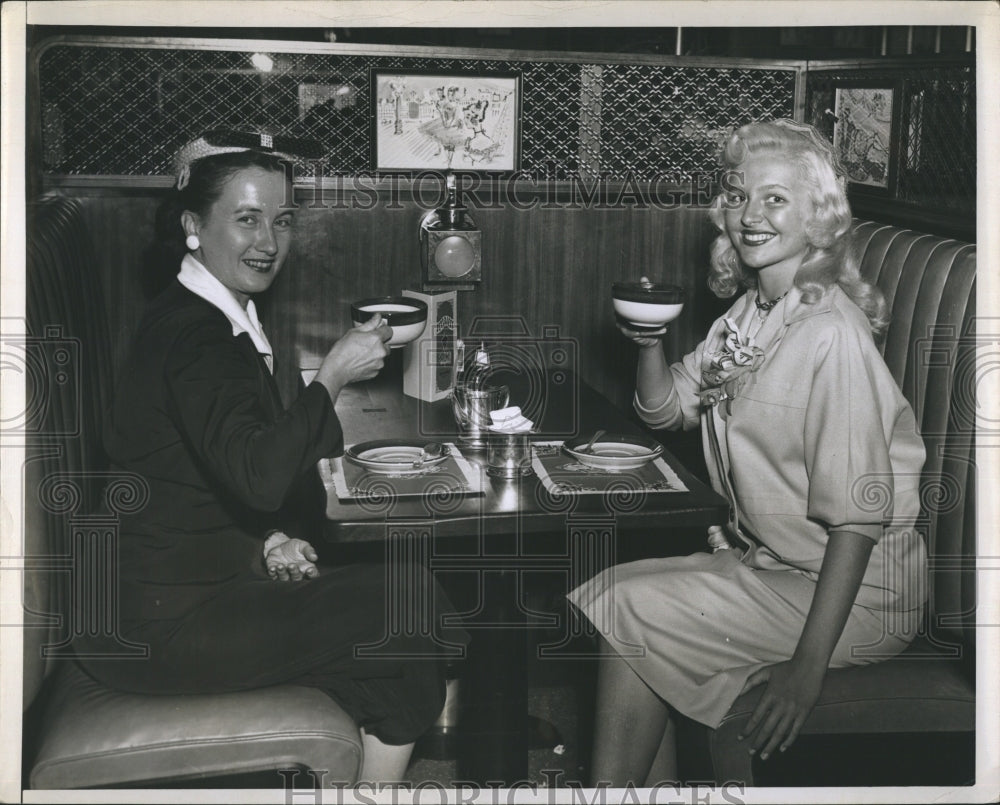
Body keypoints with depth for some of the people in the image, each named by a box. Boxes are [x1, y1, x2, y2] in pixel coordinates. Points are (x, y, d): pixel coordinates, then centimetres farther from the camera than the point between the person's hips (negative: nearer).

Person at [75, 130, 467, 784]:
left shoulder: (225, 323, 14)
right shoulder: (191, 332, -18)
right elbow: (258, 476, -31)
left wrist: (268, 544, 0)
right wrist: (333, 375, -21)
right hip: (162, 624, -9)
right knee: (410, 603, -9)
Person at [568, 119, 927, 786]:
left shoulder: (831, 332, -21)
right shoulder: (748, 313, 7)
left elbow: (858, 513, -25)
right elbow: (667, 409, 20)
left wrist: (809, 667, -27)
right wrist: (650, 343, -2)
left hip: (857, 592, -8)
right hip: (767, 561, 8)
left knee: (631, 612, -14)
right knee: (615, 588, -4)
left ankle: (612, 785, 5)